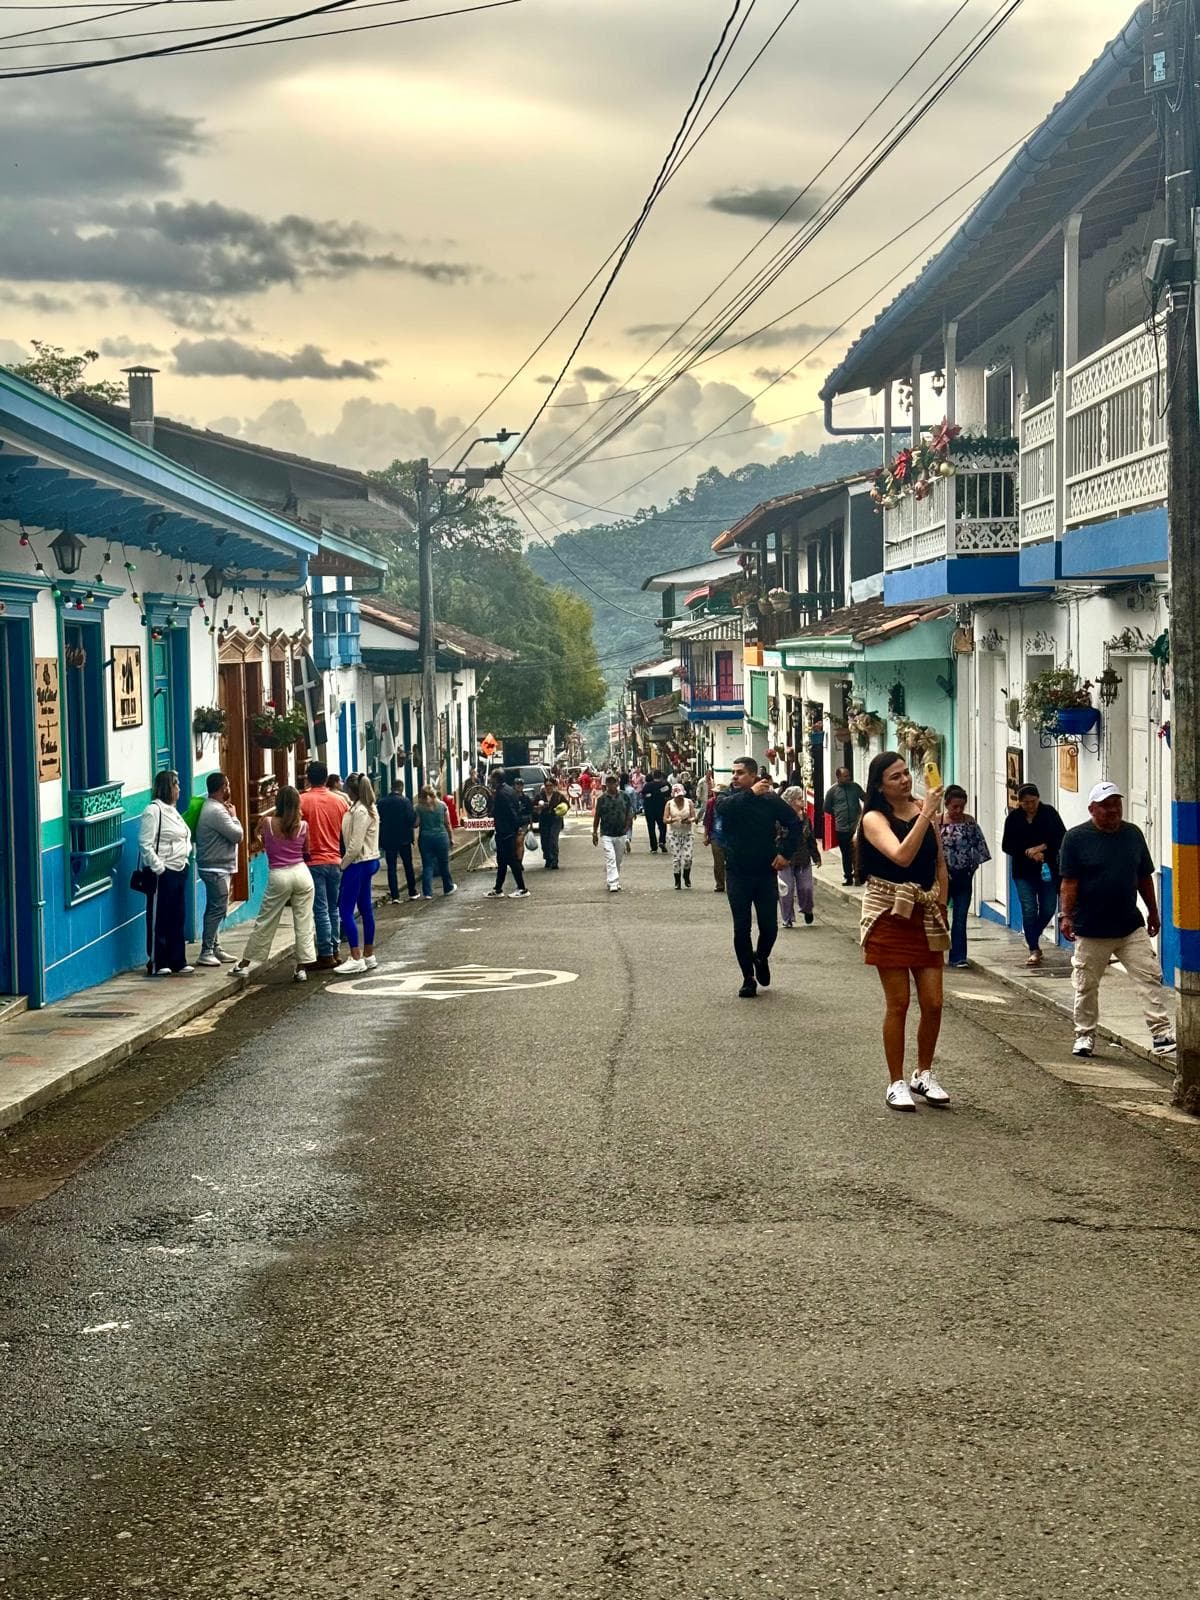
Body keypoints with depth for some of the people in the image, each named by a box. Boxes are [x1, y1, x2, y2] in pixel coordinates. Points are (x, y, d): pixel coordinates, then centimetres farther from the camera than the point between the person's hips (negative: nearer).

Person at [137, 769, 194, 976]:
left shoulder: (172, 810, 16)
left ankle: (177, 961, 19)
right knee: (159, 920, -3)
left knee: (178, 917, 12)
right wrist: (158, 868, -20)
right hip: (163, 873, -9)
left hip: (179, 871, 9)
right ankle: (156, 963, 3)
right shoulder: (153, 811, -13)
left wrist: (185, 859, 13)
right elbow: (145, 844, -18)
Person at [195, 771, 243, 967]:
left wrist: (229, 814, 7)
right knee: (217, 910, -9)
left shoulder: (211, 807, 14)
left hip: (215, 868, 11)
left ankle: (215, 949, 20)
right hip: (216, 868, -11)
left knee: (215, 909, 14)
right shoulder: (217, 811, -19)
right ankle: (206, 952, -9)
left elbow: (235, 834, 17)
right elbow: (238, 835, -18)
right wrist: (233, 816, -3)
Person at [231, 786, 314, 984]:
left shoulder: (268, 823, -5)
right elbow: (307, 850, 9)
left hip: (278, 877, -1)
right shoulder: (303, 826, -3)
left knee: (264, 922, 7)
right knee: (303, 922, 6)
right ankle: (301, 968, 6)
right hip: (301, 873, 1)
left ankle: (245, 964, 14)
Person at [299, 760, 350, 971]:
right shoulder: (340, 800, 2)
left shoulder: (302, 800, -9)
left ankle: (326, 955, -3)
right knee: (334, 908, 14)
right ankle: (334, 950, 17)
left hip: (314, 861, -4)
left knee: (321, 910, -2)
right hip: (336, 861, 4)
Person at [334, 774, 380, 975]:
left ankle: (356, 958, -10)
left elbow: (355, 845, -20)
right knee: (365, 909, 13)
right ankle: (369, 955, 18)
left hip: (358, 863, -10)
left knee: (345, 910, -8)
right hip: (369, 860, 10)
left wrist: (343, 864, -10)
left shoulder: (360, 811, -18)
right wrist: (346, 861, 12)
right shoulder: (370, 809, 12)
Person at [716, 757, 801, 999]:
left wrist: (786, 853, -4)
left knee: (769, 926, 2)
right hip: (737, 874, 0)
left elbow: (794, 824, 4)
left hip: (766, 872, 0)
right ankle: (748, 978, 13)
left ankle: (761, 957, 33)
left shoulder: (771, 800, -2)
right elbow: (724, 807, -26)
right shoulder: (729, 798, -1)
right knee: (741, 928, 2)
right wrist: (751, 794, -32)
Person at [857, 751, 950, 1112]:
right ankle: (896, 1083, 12)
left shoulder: (923, 808, 7)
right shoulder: (875, 818, -7)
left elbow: (939, 861, 15)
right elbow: (901, 856, -25)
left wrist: (941, 906, 9)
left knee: (933, 1003, 2)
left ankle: (924, 1075, 21)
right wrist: (926, 815, -24)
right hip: (890, 916, -4)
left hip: (926, 916, 4)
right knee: (898, 1003, 0)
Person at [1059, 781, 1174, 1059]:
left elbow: (1144, 877, 15)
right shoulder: (1076, 838, -5)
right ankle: (1085, 1035, 21)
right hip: (1091, 930, -3)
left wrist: (1153, 912, 17)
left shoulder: (1133, 834, 7)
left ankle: (1161, 1035, -3)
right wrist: (1066, 916, -14)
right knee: (1086, 985, 7)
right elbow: (1069, 882, -8)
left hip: (1131, 926, 3)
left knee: (1150, 978, -4)